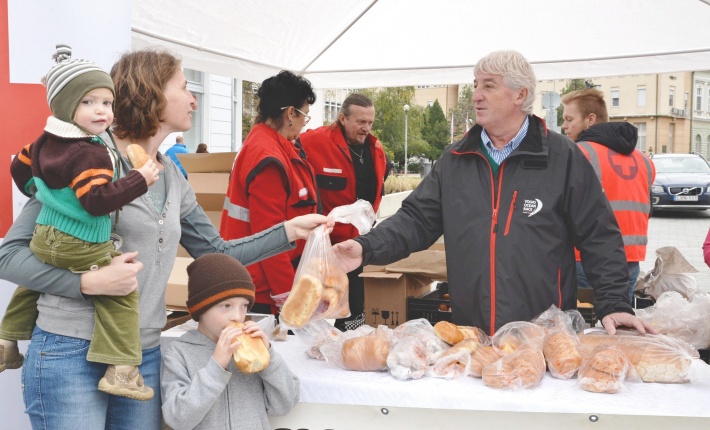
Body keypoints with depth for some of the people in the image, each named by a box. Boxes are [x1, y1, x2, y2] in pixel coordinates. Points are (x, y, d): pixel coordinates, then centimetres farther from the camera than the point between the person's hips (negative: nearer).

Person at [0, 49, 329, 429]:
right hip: (71, 355, -6)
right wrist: (90, 282, -23)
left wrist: (290, 230, 10)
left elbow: (217, 253, 17)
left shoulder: (173, 180, 10)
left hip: (145, 356, 7)